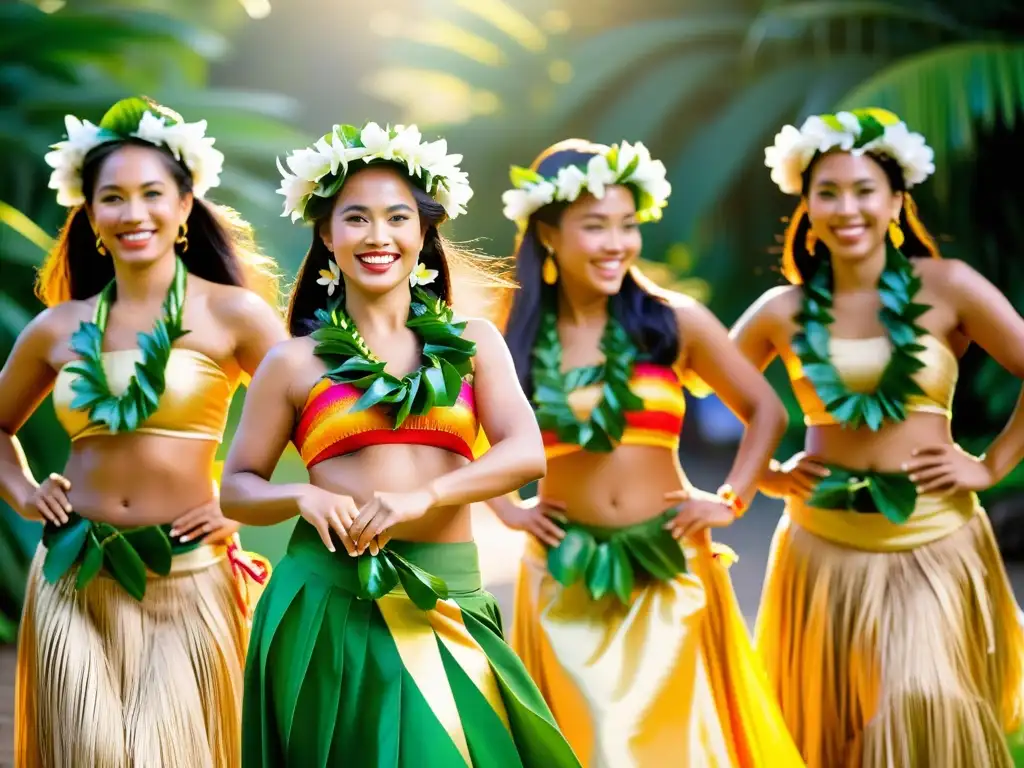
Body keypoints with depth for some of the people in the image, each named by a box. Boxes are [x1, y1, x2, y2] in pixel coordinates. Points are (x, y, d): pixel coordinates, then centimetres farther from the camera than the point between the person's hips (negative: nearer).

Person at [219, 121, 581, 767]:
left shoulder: (473, 343, 10)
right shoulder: (295, 362, 7)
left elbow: (526, 452, -3)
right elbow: (238, 489, 11)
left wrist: (425, 496, -17)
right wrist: (303, 496, -11)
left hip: (446, 604, 1)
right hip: (330, 605, -1)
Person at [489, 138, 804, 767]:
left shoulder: (675, 322, -2)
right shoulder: (514, 338, -1)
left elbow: (766, 412, 8)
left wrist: (732, 501, 0)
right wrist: (505, 507, 2)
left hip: (671, 572, 0)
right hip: (566, 580, 0)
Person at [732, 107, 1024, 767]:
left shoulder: (946, 288, -6)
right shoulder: (784, 311, 0)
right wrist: (766, 474, 5)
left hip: (933, 548, -2)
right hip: (826, 551, 2)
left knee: (923, 712, -10)